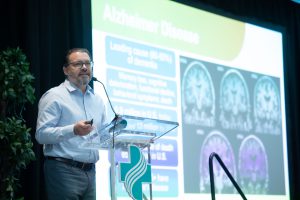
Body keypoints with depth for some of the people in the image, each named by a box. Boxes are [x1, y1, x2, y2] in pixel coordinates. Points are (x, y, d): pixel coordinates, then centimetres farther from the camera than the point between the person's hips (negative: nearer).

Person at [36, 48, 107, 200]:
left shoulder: (97, 100, 18)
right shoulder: (54, 96, -3)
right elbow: (41, 134, -13)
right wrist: (73, 130, -25)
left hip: (90, 172, 6)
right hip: (64, 170, -6)